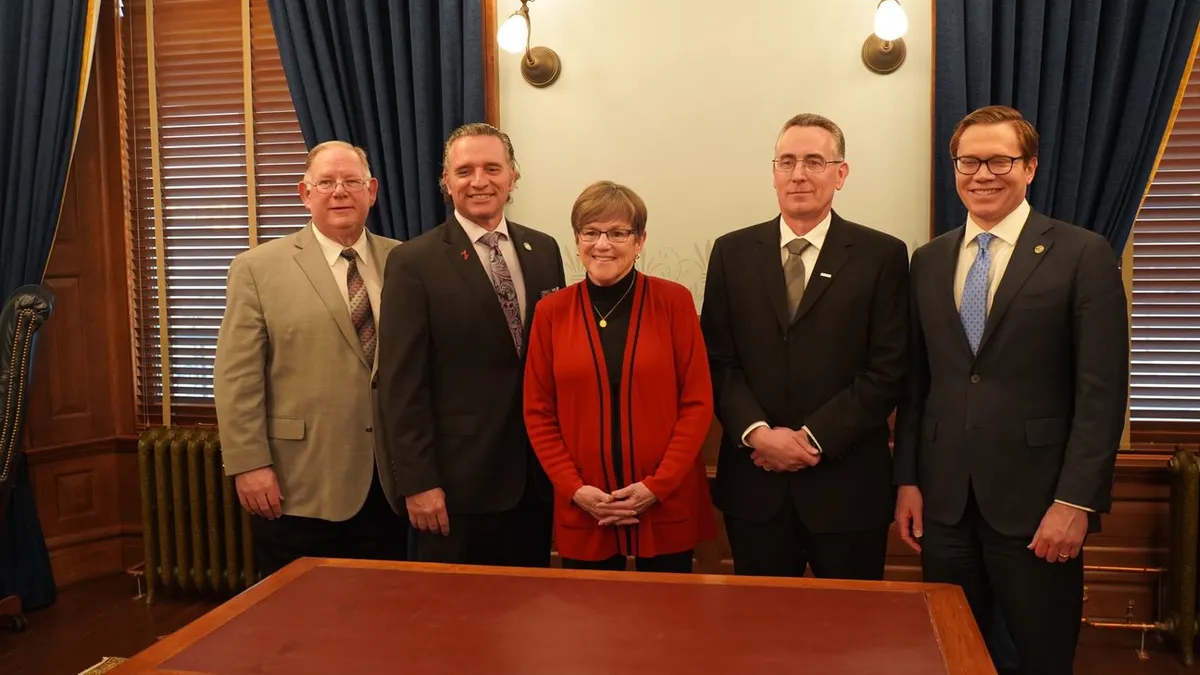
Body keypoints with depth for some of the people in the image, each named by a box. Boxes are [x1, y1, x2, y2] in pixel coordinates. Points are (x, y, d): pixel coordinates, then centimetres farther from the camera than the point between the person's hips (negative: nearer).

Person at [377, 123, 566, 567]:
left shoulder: (543, 250, 7)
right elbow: (402, 384, -10)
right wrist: (419, 482, -13)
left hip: (537, 472, 5)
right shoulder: (413, 263, -8)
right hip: (459, 480, -4)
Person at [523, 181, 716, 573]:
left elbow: (698, 403, -4)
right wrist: (574, 489, -7)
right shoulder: (551, 312, 1)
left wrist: (657, 485, -11)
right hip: (583, 510, 1)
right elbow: (538, 412, 3)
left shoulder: (674, 302, -3)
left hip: (667, 505, -1)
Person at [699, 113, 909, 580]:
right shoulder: (732, 252, 5)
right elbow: (718, 360, 2)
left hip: (847, 484, -1)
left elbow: (887, 369, -6)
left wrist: (815, 437, -13)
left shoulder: (882, 255, -2)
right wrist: (758, 433, -12)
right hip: (754, 482, 2)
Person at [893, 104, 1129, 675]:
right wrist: (907, 479, 6)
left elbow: (1102, 391, -9)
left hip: (1036, 500, -3)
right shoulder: (929, 260, 9)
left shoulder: (1083, 255, -5)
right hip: (944, 500, 4)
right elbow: (916, 380, 10)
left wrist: (1076, 501, -14)